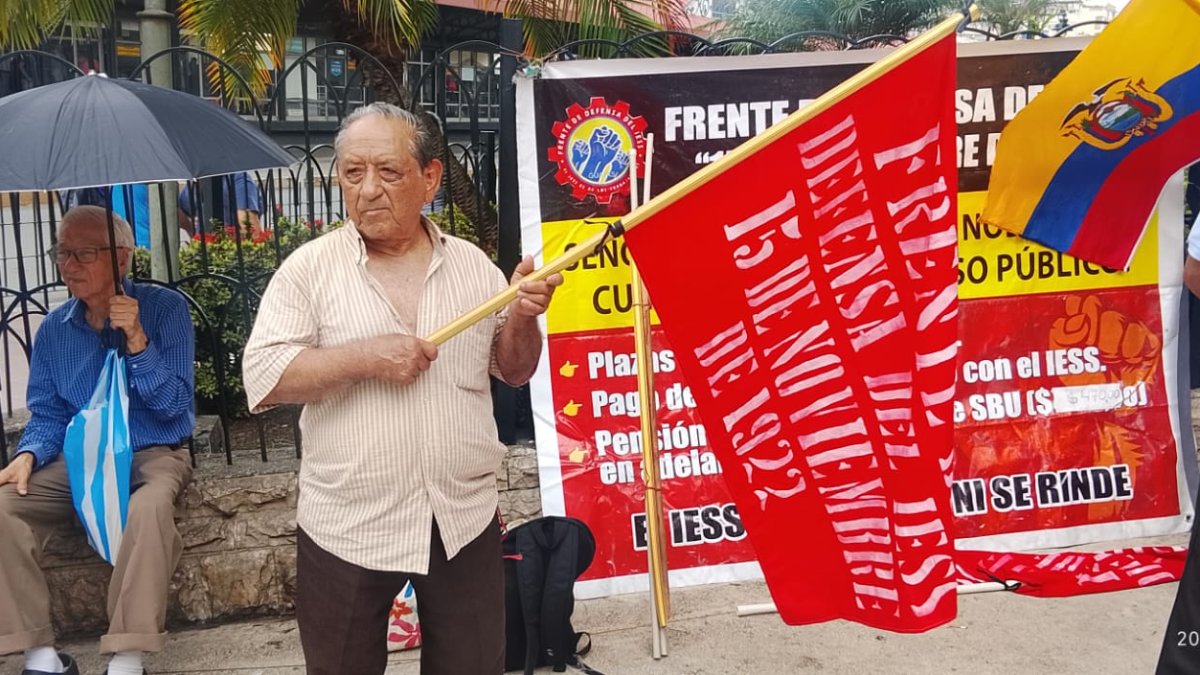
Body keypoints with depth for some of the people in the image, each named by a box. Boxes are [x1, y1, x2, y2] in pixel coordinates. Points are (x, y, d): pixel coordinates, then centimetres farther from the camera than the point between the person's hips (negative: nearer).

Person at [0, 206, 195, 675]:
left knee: (148, 508, -37)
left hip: (152, 456, -4)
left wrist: (137, 342, -22)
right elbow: (47, 415, 10)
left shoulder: (165, 309, -7)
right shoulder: (54, 328, 5)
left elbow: (172, 406, -10)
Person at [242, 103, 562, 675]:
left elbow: (514, 371, 8)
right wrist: (364, 357, -22)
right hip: (345, 530, -2)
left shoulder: (473, 263, 3)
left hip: (464, 522, 2)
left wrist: (523, 315, -11)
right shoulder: (309, 268, -6)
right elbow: (261, 378, -13)